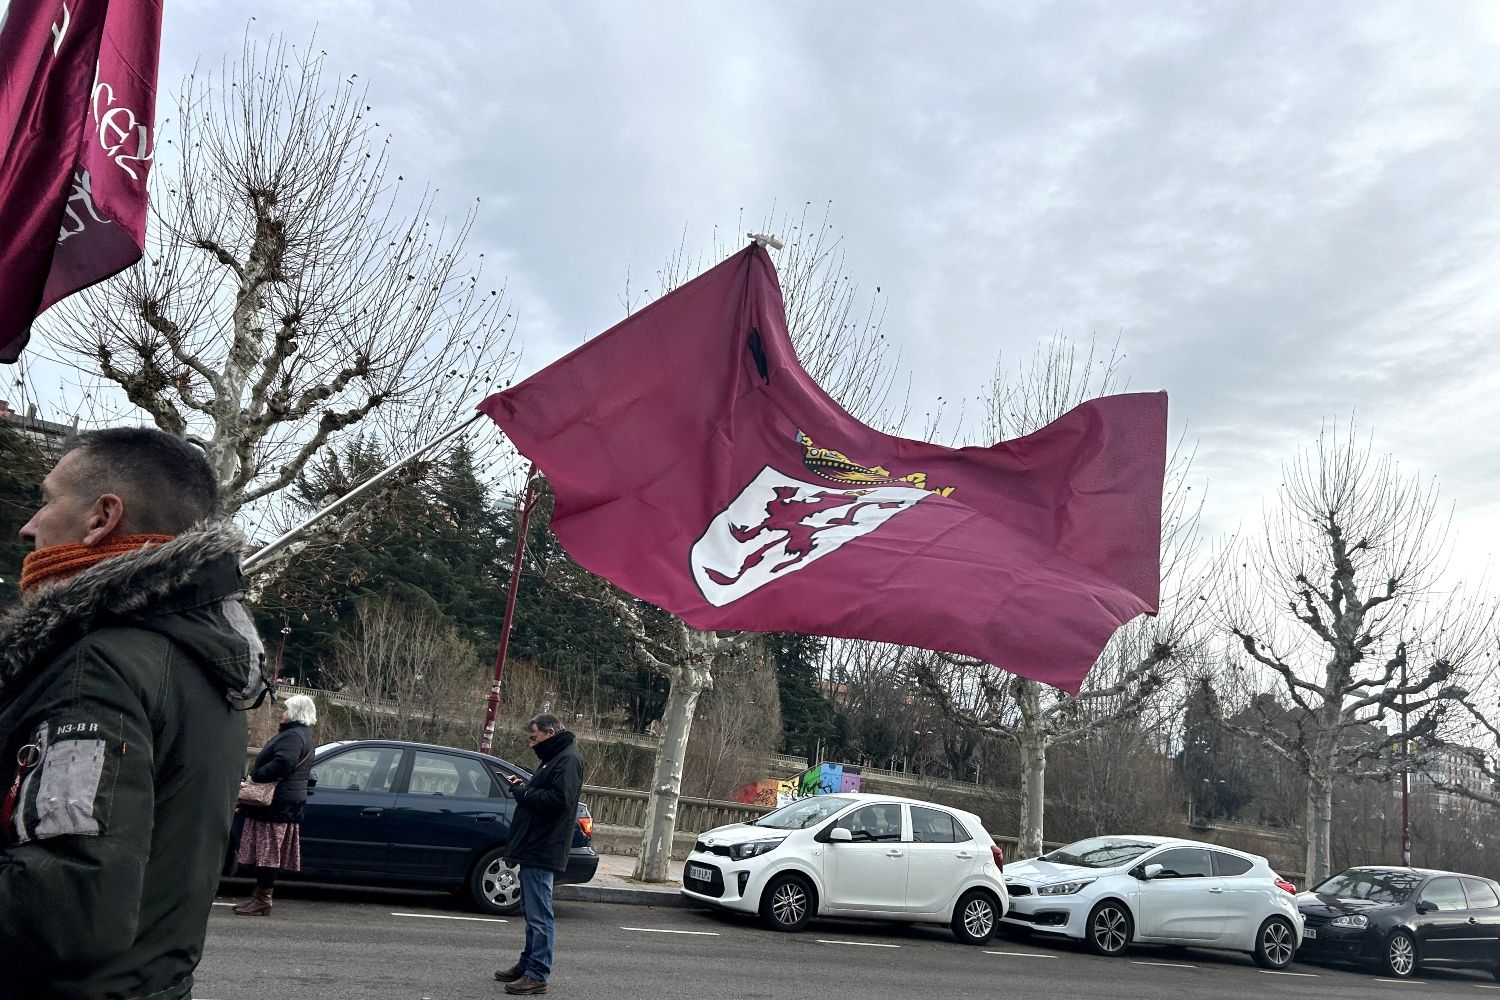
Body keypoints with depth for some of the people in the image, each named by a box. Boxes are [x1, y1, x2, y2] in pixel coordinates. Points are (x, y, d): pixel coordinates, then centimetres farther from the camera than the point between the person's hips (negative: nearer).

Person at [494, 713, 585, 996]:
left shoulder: (568, 760, -13)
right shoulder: (554, 758, 20)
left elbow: (558, 800, -24)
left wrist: (523, 791, -14)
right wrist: (522, 787, 5)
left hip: (542, 850, -11)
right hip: (533, 847, 11)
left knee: (539, 915, -7)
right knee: (533, 912, 17)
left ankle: (537, 975, -3)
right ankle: (527, 964, 25)